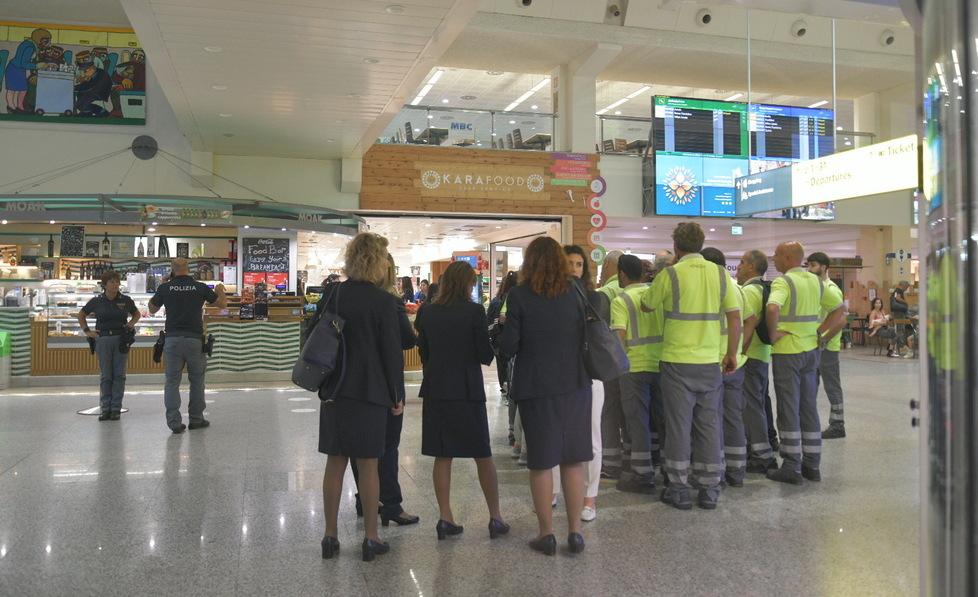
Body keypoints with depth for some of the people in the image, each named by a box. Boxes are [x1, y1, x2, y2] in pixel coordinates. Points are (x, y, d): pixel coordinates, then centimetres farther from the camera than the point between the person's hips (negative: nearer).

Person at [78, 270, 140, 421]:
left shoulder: (125, 300, 2)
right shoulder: (97, 301, 2)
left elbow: (136, 314, 20)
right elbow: (81, 315, 17)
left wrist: (131, 323, 1)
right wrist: (87, 331, 7)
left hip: (121, 340, 0)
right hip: (103, 340, 0)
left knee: (119, 375, 1)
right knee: (106, 376, 3)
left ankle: (116, 409, 7)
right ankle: (105, 409, 10)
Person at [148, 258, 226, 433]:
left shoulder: (165, 288, -1)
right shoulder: (200, 287, -2)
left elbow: (152, 309, 15)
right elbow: (222, 304, 10)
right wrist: (220, 290, 29)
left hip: (172, 339, 0)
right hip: (194, 340, 0)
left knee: (172, 381, 5)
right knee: (197, 380, 12)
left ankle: (174, 422, 0)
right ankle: (196, 419, 18)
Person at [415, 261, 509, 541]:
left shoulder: (427, 313, 3)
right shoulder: (474, 312, -11)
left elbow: (424, 354, 9)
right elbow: (485, 355, -9)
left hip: (435, 390, 4)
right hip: (467, 390, -4)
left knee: (442, 457, 10)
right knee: (483, 456, 7)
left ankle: (445, 518, 12)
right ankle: (495, 518, 12)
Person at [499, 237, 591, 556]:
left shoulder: (519, 295, -10)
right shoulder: (574, 292, -1)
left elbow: (508, 347, -11)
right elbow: (584, 336, 3)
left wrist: (505, 329, 8)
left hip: (536, 388, -2)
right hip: (575, 385, 3)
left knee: (541, 462, 8)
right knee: (573, 460, 11)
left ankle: (546, 533, 15)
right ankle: (575, 531, 16)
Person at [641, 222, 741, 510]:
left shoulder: (670, 274, -9)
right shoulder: (720, 274, 1)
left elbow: (647, 306, 5)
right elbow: (735, 318, 1)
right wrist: (731, 354, 10)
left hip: (677, 362, -3)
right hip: (711, 362, 3)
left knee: (678, 425, 6)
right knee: (709, 425, 11)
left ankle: (679, 490, 14)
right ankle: (709, 490, 18)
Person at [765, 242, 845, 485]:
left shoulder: (783, 282, -14)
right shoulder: (815, 281, 9)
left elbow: (773, 309, -32)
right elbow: (838, 308, 16)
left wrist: (772, 334, -17)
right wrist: (820, 332, 10)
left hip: (787, 352, -7)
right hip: (811, 350, 7)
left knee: (788, 409, 0)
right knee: (809, 408, 13)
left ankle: (792, 467, 5)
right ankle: (812, 465, 19)